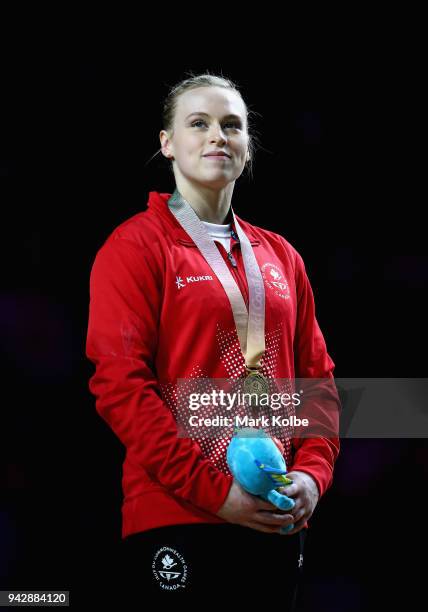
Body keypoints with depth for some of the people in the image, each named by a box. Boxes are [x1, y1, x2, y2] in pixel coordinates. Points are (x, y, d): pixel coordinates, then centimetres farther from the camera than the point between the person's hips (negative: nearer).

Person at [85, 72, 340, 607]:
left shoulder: (280, 256, 15)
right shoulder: (135, 246, -2)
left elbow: (316, 376, 15)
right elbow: (119, 384, -11)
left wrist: (312, 473, -3)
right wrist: (214, 492, -16)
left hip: (276, 521, 5)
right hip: (176, 518, -5)